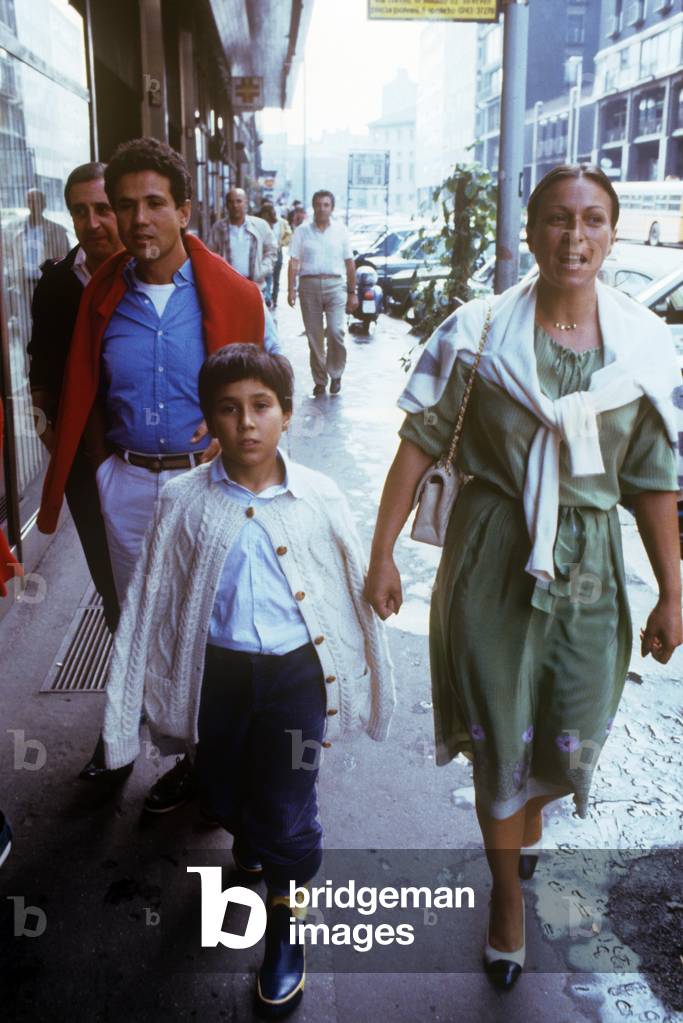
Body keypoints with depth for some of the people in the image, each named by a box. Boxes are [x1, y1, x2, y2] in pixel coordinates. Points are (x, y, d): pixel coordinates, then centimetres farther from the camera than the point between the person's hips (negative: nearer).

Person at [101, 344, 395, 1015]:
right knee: (224, 794, 21)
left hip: (297, 668, -1)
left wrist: (355, 686, 6)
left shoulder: (319, 499, -8)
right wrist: (132, 698, 4)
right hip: (218, 671, 2)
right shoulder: (183, 502, -7)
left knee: (287, 813, 2)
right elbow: (149, 605, 0)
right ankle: (248, 835, 59)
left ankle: (283, 933, 30)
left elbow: (354, 593, 1)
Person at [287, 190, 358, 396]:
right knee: (314, 336, 3)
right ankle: (319, 380, 14)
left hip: (335, 284, -1)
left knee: (336, 331, -14)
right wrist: (291, 289, -6)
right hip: (309, 285, 1)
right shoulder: (302, 231, 8)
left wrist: (352, 293, 9)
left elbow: (349, 263, 12)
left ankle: (335, 374, 6)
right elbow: (294, 262, 4)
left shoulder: (340, 231, 10)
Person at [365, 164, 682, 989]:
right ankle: (507, 895, 33)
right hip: (493, 555, -2)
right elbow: (418, 446, -6)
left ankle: (528, 816, 49)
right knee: (497, 732, 8)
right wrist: (381, 554, -7)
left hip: (587, 564, 2)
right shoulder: (478, 333, -8)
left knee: (572, 731, 11)